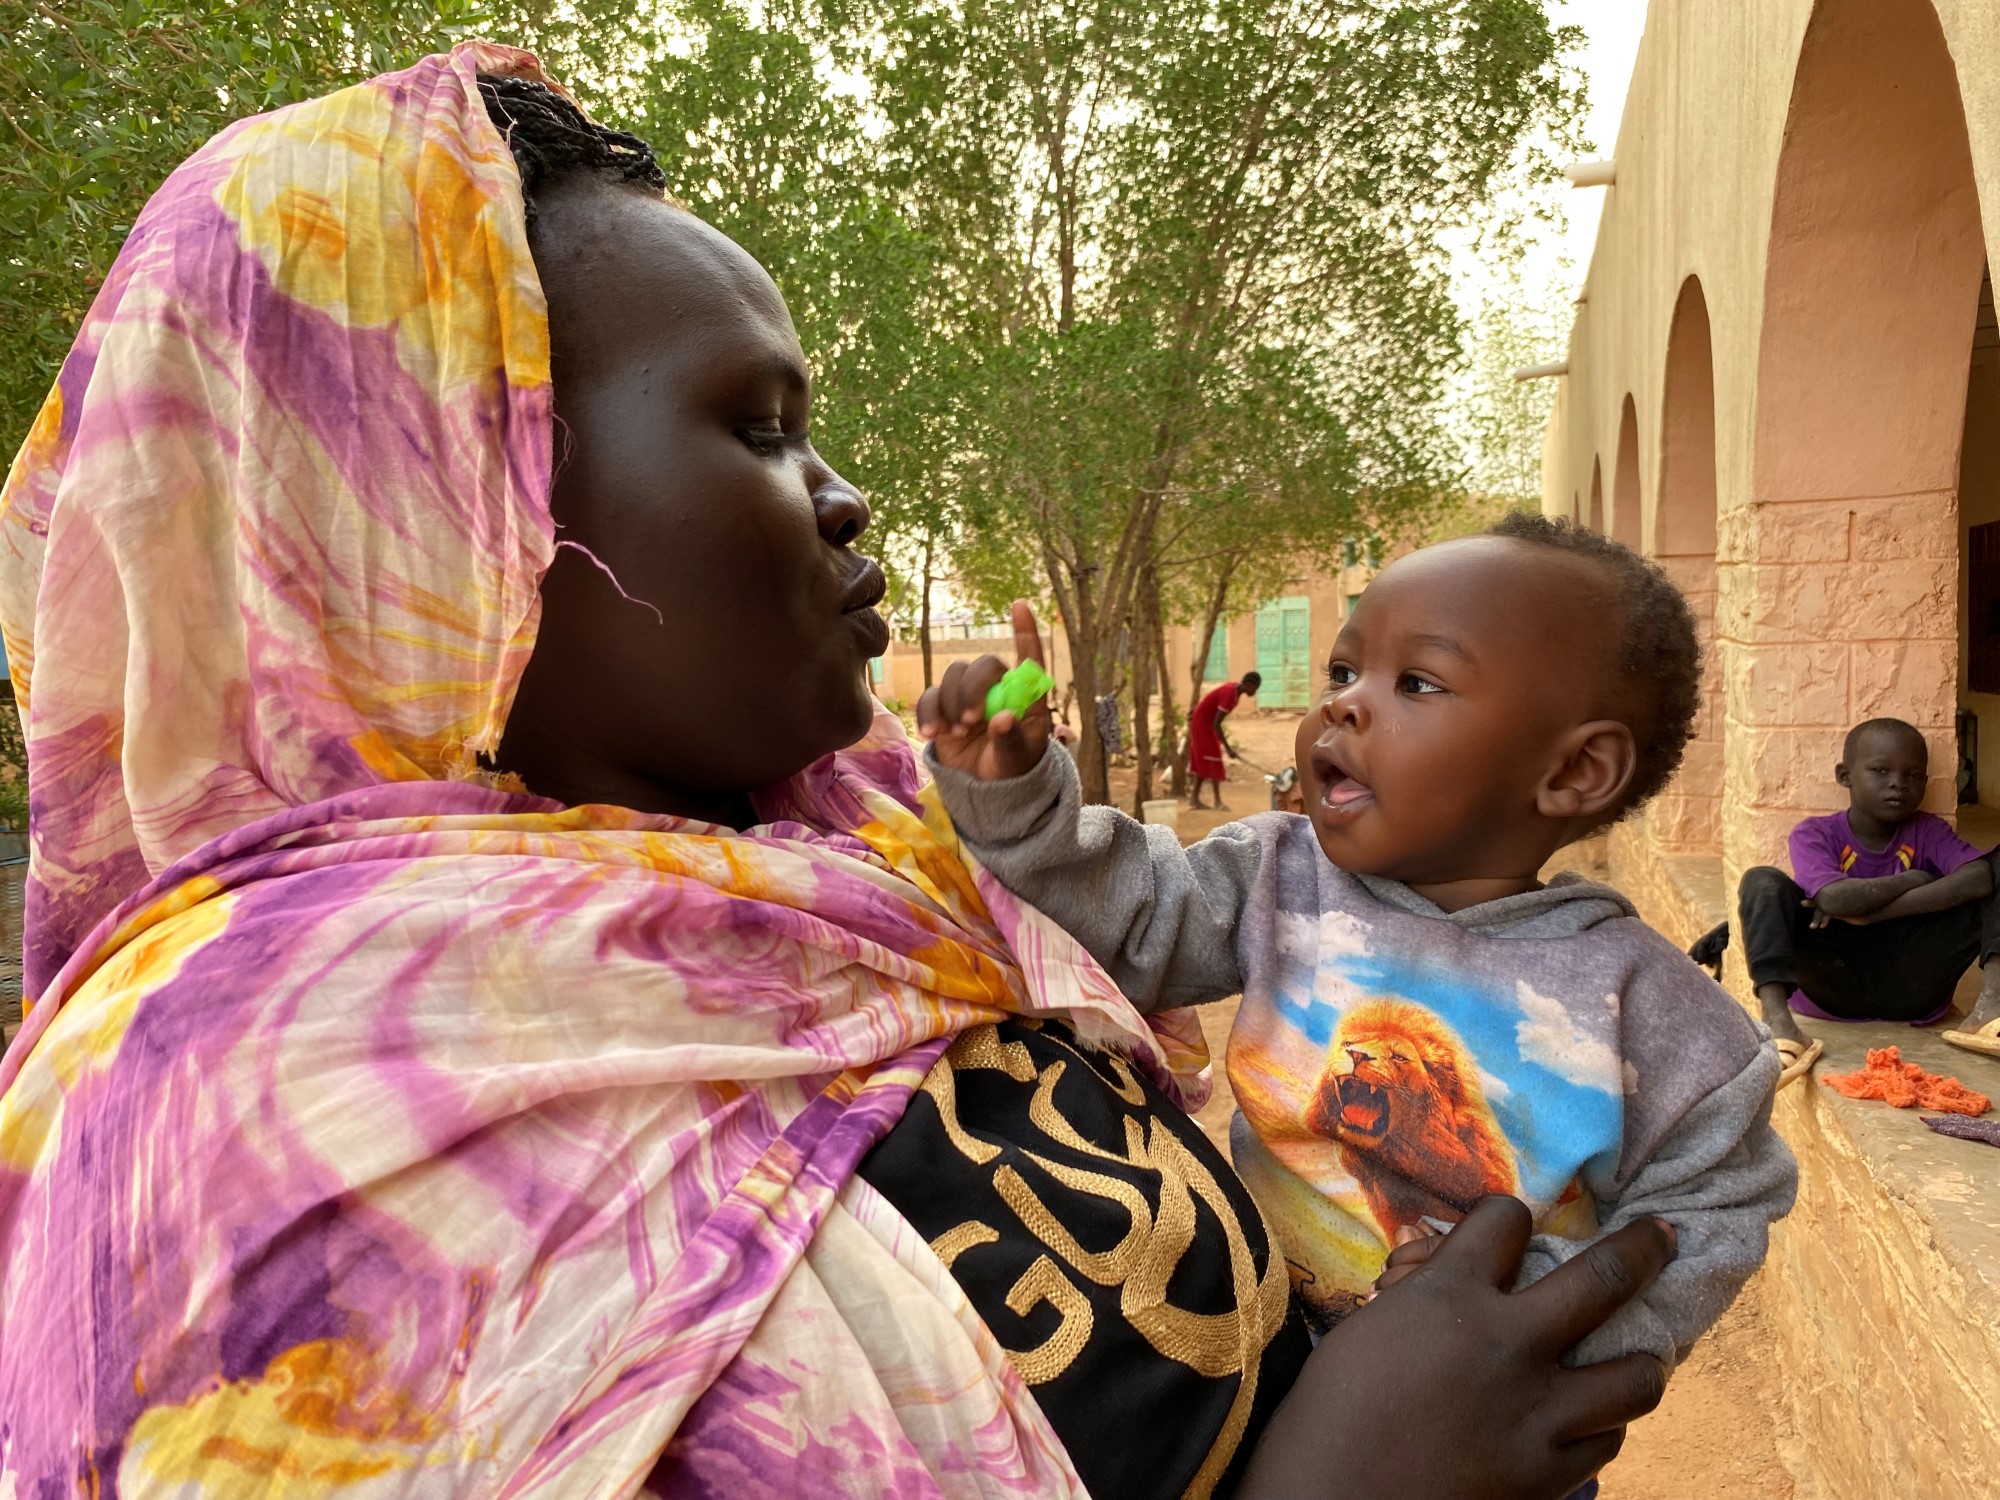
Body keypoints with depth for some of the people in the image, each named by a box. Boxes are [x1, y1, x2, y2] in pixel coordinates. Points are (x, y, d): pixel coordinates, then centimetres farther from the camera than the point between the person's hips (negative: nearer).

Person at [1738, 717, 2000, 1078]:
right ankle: (1776, 1019, -38)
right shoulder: (1815, 833, -2)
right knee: (1764, 881, -24)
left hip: (1910, 987, 2)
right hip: (1834, 985, -2)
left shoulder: (1929, 831, 6)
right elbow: (1833, 899, -23)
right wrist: (1913, 879, -9)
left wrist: (1866, 912, -21)